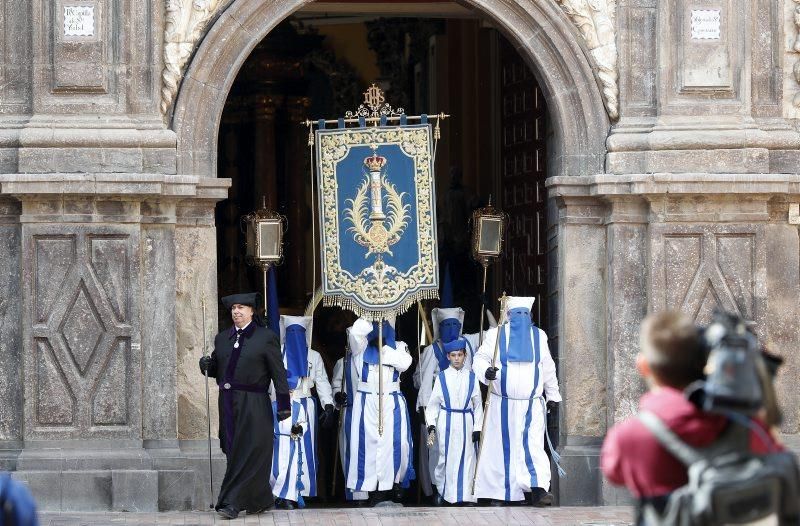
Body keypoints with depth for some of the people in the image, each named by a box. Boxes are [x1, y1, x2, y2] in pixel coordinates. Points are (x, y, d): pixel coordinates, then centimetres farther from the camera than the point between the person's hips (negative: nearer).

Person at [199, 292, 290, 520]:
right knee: (233, 449, 5)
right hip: (228, 403, 6)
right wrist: (207, 366, -4)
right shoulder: (222, 338, 14)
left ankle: (233, 502, -9)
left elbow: (278, 373, -3)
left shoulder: (266, 338, -1)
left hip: (254, 405, -5)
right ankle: (261, 500, 16)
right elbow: (218, 369, 20)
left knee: (248, 452, -7)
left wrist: (283, 403, -8)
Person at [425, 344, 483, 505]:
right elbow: (433, 403, 5)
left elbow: (478, 404, 6)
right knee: (446, 458, 2)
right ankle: (444, 492, 14)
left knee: (467, 458, 0)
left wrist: (477, 427, 2)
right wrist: (431, 423, -5)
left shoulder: (471, 377, 3)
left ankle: (465, 494, 5)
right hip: (446, 422, 0)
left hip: (466, 422, 0)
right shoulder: (442, 377, 2)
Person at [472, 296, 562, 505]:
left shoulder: (539, 336, 10)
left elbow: (548, 368, 19)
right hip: (503, 405, -1)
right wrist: (486, 371, -27)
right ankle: (499, 493, 11)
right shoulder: (496, 335, 0)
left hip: (532, 405, 1)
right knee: (502, 447, 2)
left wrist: (552, 395, 22)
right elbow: (480, 359, -5)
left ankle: (537, 489, -24)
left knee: (533, 445, -13)